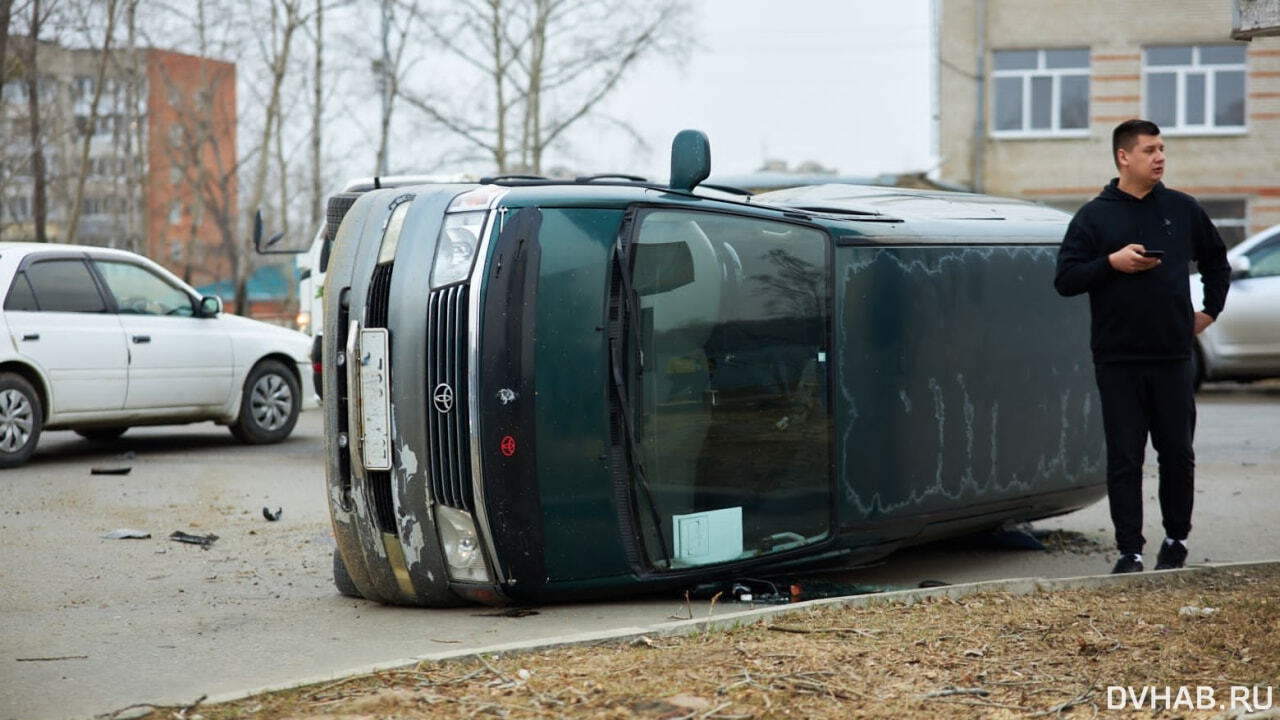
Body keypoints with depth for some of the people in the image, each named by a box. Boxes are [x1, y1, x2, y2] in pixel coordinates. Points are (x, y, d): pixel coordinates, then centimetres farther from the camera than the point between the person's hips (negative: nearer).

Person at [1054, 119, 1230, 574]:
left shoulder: (1183, 209, 8)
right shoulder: (1094, 216, 2)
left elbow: (1216, 261, 24)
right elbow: (1065, 279, -3)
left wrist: (1211, 310, 16)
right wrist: (1112, 262, -15)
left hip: (1174, 357, 2)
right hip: (1117, 361, -2)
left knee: (1178, 453, 8)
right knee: (1124, 459, -1)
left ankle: (1176, 539, 24)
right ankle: (1130, 551, 3)